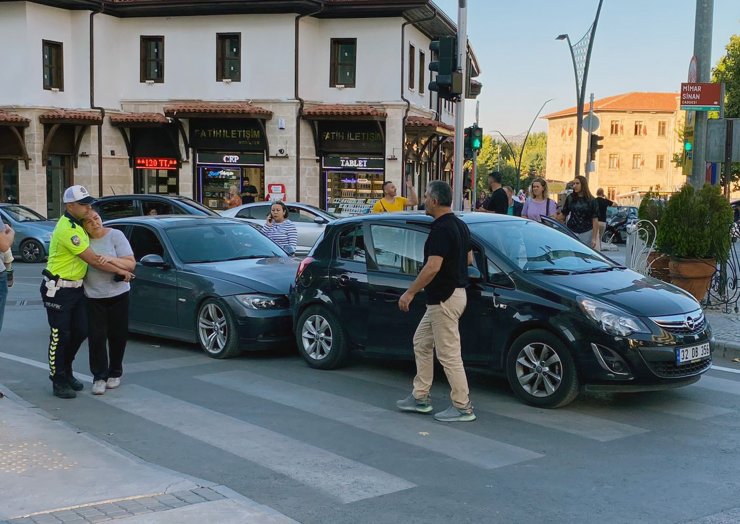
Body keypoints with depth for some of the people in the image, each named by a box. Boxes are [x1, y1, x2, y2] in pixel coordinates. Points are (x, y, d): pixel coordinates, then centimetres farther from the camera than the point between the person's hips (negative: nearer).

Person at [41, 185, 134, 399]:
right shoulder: (66, 229, -22)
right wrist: (120, 271, -11)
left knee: (80, 332, 11)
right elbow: (92, 259, -20)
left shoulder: (77, 225, 9)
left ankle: (66, 372, 28)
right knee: (60, 336, -1)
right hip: (58, 290, -9)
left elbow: (89, 257, 24)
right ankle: (59, 382, 8)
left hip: (76, 288, 9)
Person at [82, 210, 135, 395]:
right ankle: (99, 377, 3)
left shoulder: (115, 235, -4)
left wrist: (111, 259, -25)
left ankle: (115, 373, 24)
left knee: (117, 336, 7)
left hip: (118, 295, -1)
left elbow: (131, 264, -10)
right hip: (93, 297, 1)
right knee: (96, 337, -4)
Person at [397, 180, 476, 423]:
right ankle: (420, 397, 24)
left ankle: (462, 407, 3)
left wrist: (410, 292, -21)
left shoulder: (440, 229, -20)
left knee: (448, 354, -4)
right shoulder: (460, 225, 11)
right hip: (453, 292, 11)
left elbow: (432, 267, -28)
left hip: (444, 299, -11)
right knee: (421, 343, 18)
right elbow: (468, 259, 19)